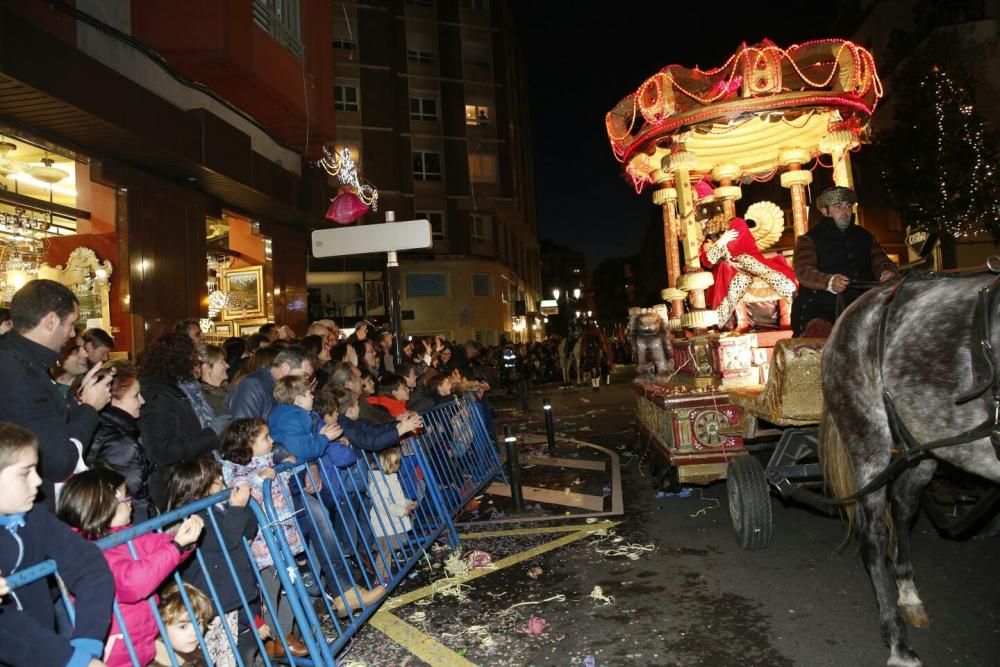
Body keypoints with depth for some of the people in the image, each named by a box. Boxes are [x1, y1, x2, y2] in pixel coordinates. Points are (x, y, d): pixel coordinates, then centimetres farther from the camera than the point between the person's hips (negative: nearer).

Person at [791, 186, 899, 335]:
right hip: (821, 312, -4)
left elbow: (880, 261, 14)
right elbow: (803, 271, -10)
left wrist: (887, 272, -12)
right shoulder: (809, 240, 6)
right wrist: (829, 282, -31)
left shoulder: (865, 237, 24)